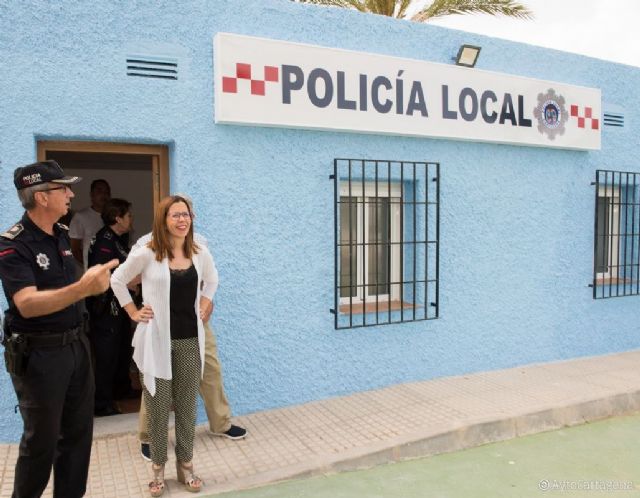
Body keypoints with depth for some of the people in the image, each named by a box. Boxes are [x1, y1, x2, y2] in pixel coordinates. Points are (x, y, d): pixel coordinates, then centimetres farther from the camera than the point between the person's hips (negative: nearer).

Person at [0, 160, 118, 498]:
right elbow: (27, 304, -31)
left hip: (75, 345, 7)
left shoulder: (61, 234, 6)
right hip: (38, 354, -7)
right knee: (42, 439, 7)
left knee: (78, 431, 14)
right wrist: (83, 288, -44)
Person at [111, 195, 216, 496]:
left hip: (190, 341, 3)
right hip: (157, 341, -3)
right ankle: (158, 468, 27)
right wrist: (133, 312, 0)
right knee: (158, 408, 9)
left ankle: (185, 465, 29)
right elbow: (117, 280, 3)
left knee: (186, 407, 13)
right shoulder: (146, 254, -10)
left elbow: (212, 280, 20)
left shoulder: (200, 254, 1)